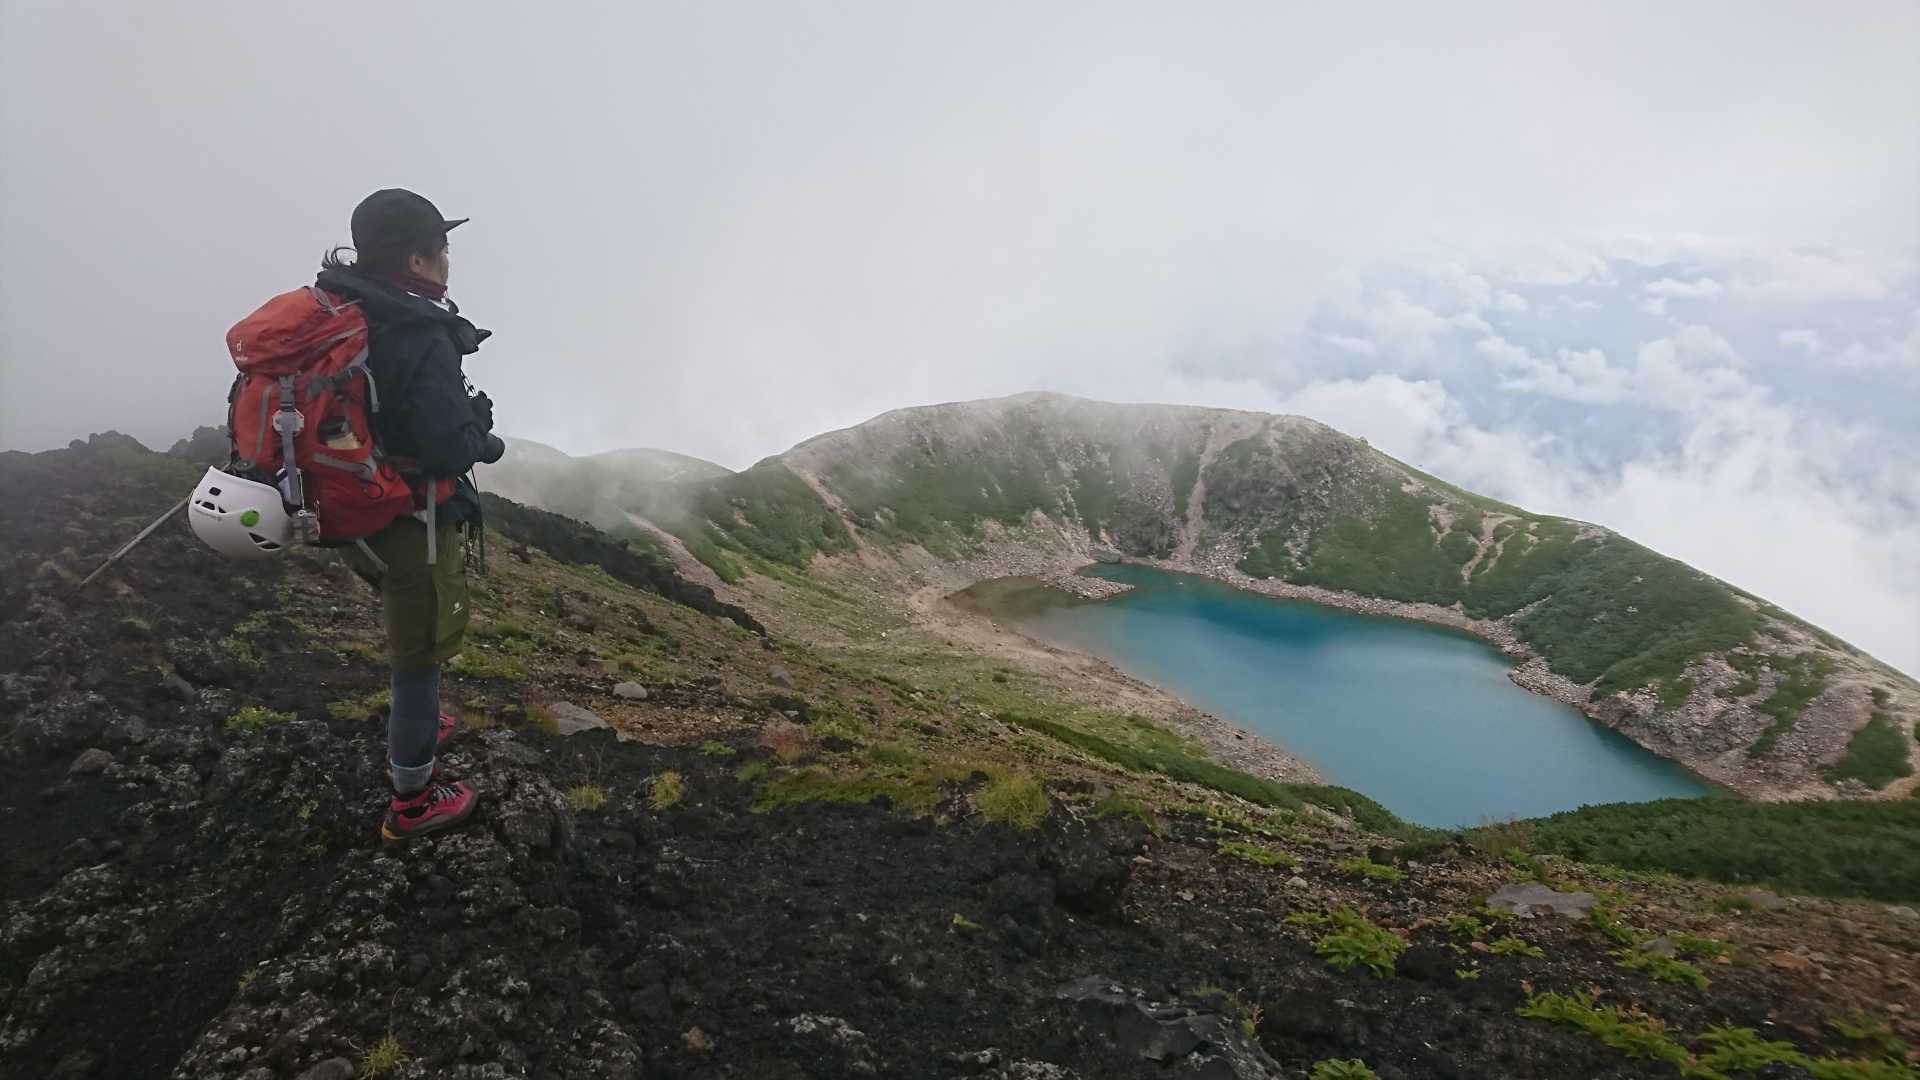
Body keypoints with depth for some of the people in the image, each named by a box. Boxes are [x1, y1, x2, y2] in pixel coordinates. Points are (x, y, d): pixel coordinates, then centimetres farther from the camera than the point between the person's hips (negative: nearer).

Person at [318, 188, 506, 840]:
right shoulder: (420, 339, -27)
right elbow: (449, 448, -30)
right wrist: (485, 440, -8)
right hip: (414, 522, -9)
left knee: (409, 637, 29)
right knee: (418, 653, 6)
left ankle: (413, 730, 52)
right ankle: (412, 801, 21)